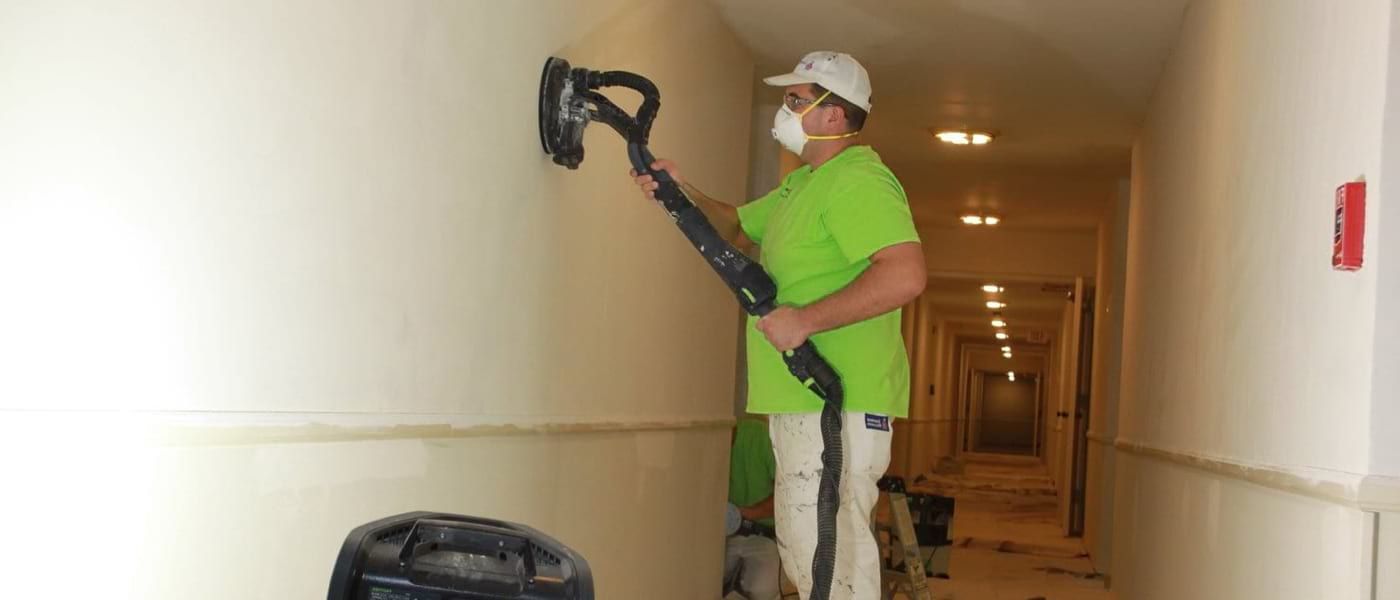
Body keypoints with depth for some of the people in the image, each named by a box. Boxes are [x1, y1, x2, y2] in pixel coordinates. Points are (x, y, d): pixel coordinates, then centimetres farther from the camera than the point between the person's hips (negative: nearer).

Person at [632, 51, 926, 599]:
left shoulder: (857, 181, -15)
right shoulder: (804, 183, 20)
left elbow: (906, 275, -28)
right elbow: (738, 227, 31)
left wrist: (805, 321, -24)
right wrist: (683, 194, 12)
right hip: (801, 402, 11)